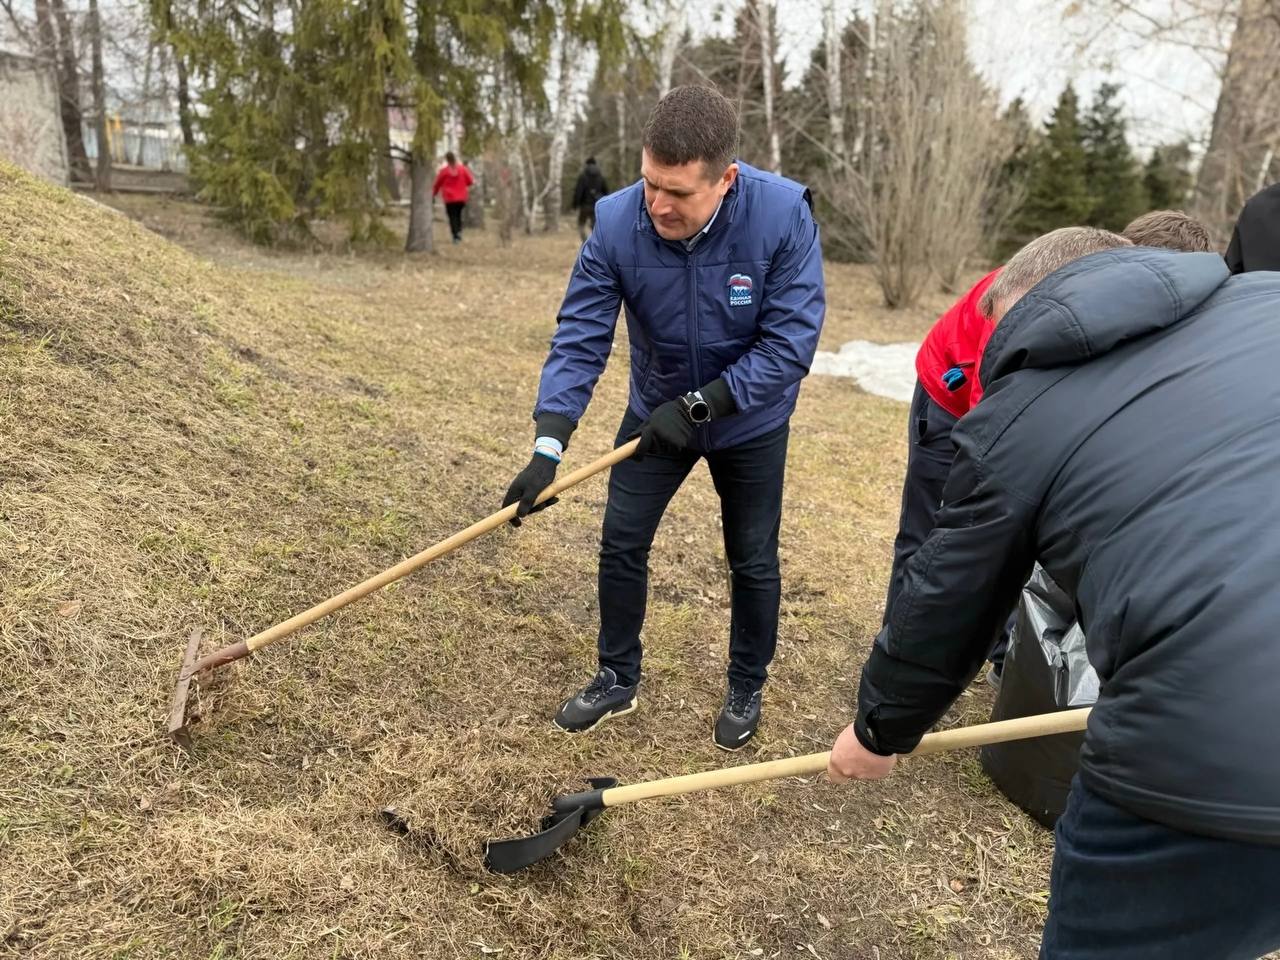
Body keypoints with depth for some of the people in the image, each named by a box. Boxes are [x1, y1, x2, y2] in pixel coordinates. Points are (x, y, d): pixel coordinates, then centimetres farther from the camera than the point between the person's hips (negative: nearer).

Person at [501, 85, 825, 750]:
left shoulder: (783, 214, -29)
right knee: (621, 543, 5)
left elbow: (790, 343, -28)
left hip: (750, 419, -1)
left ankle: (747, 688, 33)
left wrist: (697, 406, -30)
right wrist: (547, 447, -32)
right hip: (656, 410, 2)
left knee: (753, 559, 9)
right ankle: (618, 678, 28)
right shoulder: (616, 223, -23)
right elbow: (580, 338, -23)